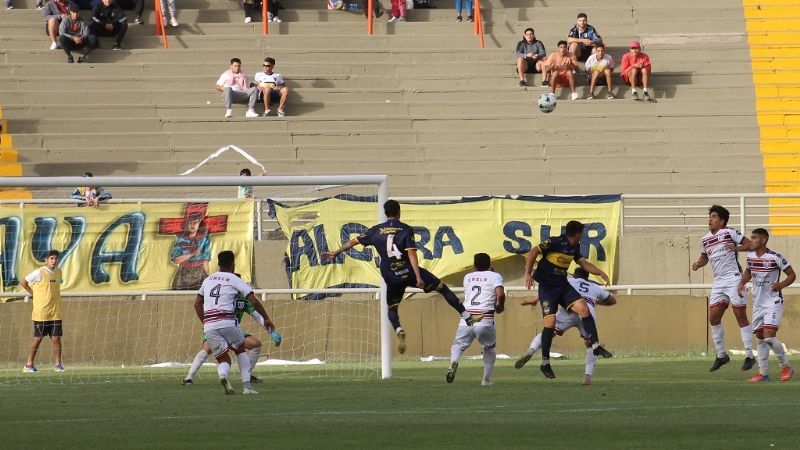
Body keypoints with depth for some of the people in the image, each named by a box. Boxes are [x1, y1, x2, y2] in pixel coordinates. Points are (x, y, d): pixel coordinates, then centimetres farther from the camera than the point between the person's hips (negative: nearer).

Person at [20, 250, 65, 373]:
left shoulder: (58, 272, 9)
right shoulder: (39, 273, -10)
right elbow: (23, 282, -5)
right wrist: (34, 293, -1)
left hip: (56, 313, 5)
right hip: (41, 312, -5)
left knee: (56, 338, 1)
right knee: (38, 338, -1)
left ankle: (58, 364, 7)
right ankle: (29, 365, 6)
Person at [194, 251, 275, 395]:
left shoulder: (208, 280, 17)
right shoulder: (234, 280, 3)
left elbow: (197, 304, 23)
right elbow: (253, 301, -3)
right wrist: (266, 318, 7)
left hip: (209, 325, 3)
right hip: (227, 322, -3)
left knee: (223, 360, 9)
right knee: (241, 350, 21)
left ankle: (222, 375, -27)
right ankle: (247, 386, 11)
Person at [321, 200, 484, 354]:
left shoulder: (376, 230, 5)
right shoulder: (406, 230, -4)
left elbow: (353, 242, 13)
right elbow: (411, 253, -14)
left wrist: (335, 253, 24)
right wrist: (418, 277, -19)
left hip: (391, 277, 3)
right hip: (409, 272, -3)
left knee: (392, 308, 19)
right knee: (442, 287, 8)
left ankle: (399, 331, -13)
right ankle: (467, 316, 4)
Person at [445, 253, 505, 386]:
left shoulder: (467, 277, 21)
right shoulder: (495, 276, 8)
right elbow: (500, 294, -8)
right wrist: (500, 307, 11)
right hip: (485, 320, -2)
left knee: (458, 345, 10)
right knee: (490, 348, 22)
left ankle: (453, 362, -24)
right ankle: (486, 379, 17)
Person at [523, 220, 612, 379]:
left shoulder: (574, 247, 9)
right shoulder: (555, 243, -15)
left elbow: (583, 263, 21)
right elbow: (533, 252, -16)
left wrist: (600, 273, 7)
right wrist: (528, 274, -23)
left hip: (563, 285, 7)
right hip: (547, 287, -7)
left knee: (584, 309, -12)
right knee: (550, 321, -16)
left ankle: (595, 346, -3)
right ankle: (545, 363, -5)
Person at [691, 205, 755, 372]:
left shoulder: (730, 232, -6)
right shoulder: (705, 240, 12)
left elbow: (750, 244, -7)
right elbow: (704, 257, 27)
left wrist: (736, 248, -24)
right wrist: (698, 264, 7)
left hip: (734, 278, -7)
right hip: (718, 281, 7)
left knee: (741, 316, -6)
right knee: (713, 317, 0)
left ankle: (749, 356, -2)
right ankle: (721, 355, 12)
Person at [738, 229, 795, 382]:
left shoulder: (775, 258, -16)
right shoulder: (750, 256, 3)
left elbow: (792, 275, -7)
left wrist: (781, 285, -25)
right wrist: (742, 283, 7)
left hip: (773, 302, -7)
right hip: (758, 304, 7)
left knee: (769, 335, -18)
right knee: (760, 338, 7)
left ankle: (786, 366, 0)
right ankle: (763, 372, 14)